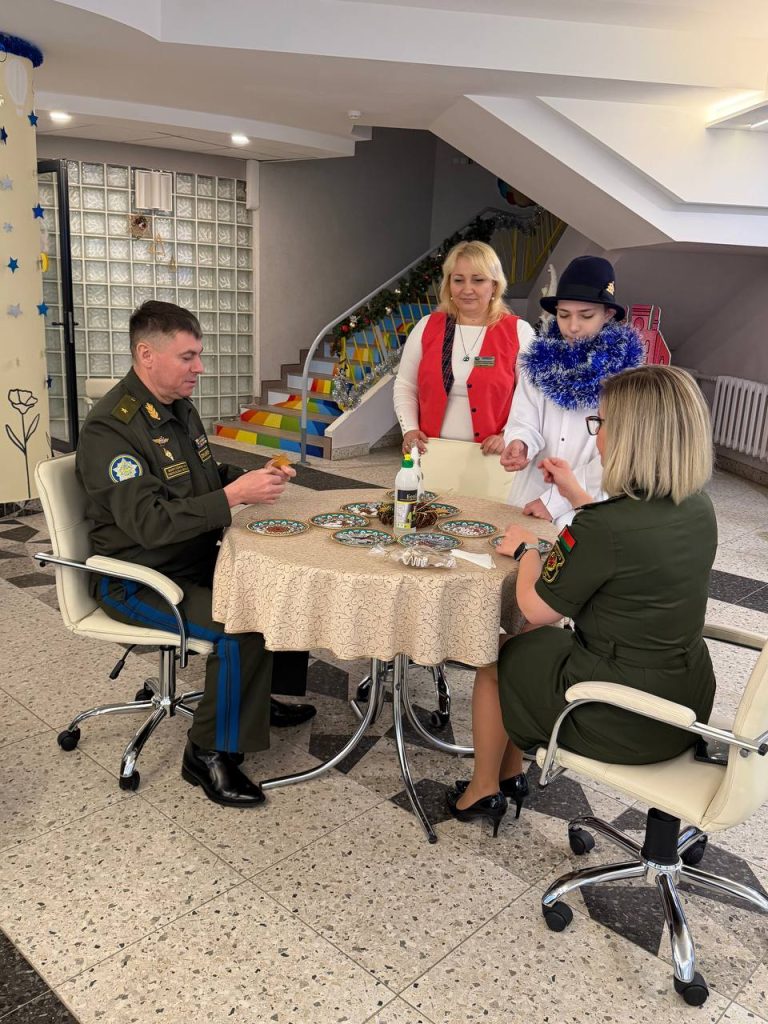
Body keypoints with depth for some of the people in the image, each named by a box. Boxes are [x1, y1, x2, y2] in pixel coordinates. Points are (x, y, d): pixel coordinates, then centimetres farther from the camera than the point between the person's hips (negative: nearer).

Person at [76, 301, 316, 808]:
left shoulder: (180, 408, 8)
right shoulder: (109, 428, -21)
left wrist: (256, 477, 0)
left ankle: (259, 696, 22)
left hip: (197, 561, 9)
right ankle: (210, 754, -7)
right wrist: (235, 495, -30)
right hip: (139, 580, -9)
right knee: (243, 625, -27)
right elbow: (150, 524, -29)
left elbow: (206, 481, 20)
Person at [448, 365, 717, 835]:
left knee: (497, 660, 18)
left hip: (620, 720, -7)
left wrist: (526, 550, 2)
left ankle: (484, 790, 37)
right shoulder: (699, 509, -5)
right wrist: (576, 494, 21)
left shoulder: (602, 526, -29)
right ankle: (511, 775, 39)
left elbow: (537, 610, -16)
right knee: (538, 646, 27)